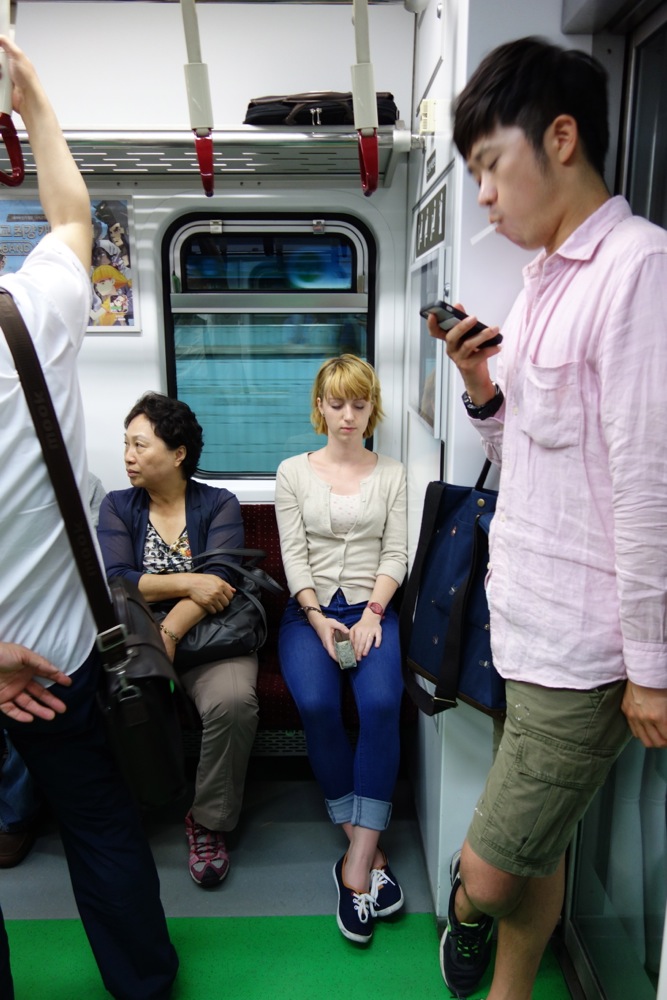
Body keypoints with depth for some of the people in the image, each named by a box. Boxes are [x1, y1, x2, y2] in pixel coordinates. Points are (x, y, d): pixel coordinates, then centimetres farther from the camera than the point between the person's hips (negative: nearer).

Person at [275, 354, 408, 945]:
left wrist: (372, 612, -11)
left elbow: (396, 554, 5)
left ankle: (356, 865, -21)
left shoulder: (392, 474, 13)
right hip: (310, 608, 0)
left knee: (381, 701, -28)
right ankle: (369, 853, -13)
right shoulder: (294, 472, 10)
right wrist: (319, 618, -12)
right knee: (317, 704, -28)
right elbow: (294, 556, 2)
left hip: (372, 606, 1)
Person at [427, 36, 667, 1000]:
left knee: (492, 871, 4)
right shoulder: (541, 280, 13)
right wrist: (482, 389, -1)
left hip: (581, 642, -8)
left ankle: (466, 908, 37)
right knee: (537, 847, 22)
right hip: (526, 621, 8)